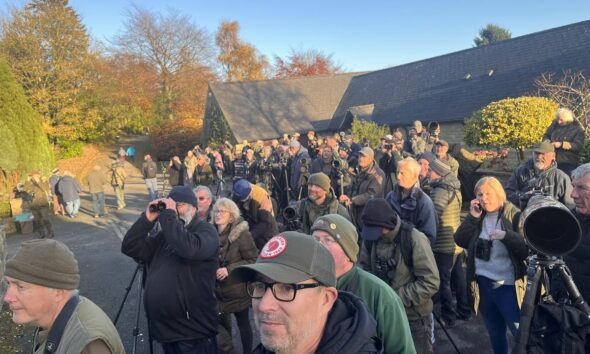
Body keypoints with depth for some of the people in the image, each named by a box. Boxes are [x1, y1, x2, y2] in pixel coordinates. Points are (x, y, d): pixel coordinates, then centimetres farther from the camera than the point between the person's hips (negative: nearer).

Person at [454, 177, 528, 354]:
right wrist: (473, 217, -10)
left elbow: (528, 248, -15)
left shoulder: (515, 216, -8)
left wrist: (506, 235, -30)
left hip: (508, 286, -5)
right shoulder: (477, 217, 6)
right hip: (483, 284, 5)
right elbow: (460, 241, -2)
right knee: (495, 334, 20)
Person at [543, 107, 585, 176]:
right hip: (552, 161, 4)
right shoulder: (555, 124, 5)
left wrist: (561, 144, -26)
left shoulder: (577, 129, -8)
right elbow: (546, 135, 14)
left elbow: (579, 146, -17)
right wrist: (547, 142, -10)